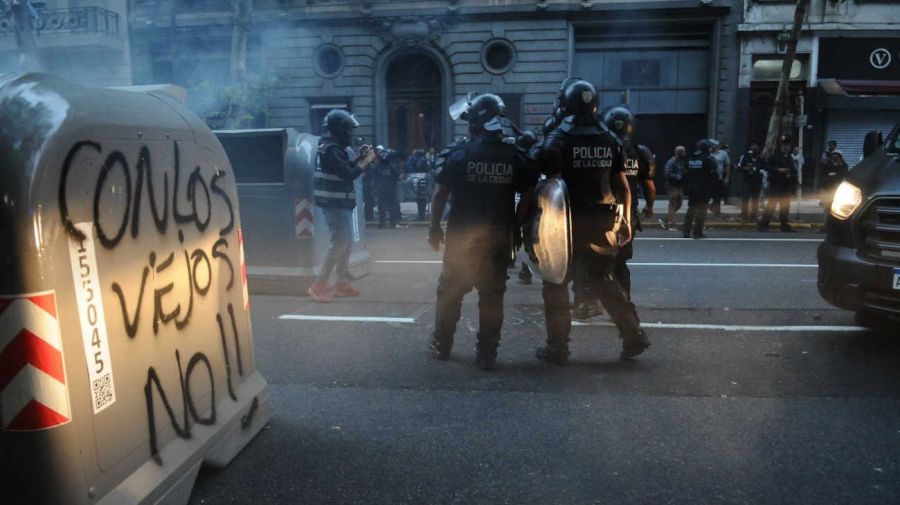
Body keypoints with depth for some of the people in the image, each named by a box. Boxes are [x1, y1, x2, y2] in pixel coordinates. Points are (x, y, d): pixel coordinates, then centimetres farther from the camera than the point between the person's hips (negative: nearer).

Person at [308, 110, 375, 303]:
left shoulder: (333, 148, 14)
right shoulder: (330, 149, -18)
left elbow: (345, 169, 22)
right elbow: (348, 175, -23)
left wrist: (359, 157, 9)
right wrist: (366, 161, -12)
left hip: (340, 204, 10)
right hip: (335, 205, -10)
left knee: (347, 243, 14)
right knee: (339, 244, -10)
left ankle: (342, 283, 21)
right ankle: (319, 285, -6)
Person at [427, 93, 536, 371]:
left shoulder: (457, 154, -8)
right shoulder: (516, 157, -2)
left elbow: (439, 195, -7)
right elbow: (528, 197, 3)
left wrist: (434, 227, 4)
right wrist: (514, 226, 14)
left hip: (461, 236, -1)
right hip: (498, 237, 2)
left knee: (450, 291, 15)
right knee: (492, 295, 10)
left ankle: (442, 345, 27)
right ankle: (487, 354, 14)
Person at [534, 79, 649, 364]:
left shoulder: (558, 140, -7)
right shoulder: (610, 140, 7)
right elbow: (622, 185, 7)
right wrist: (626, 220, 15)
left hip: (570, 221, -4)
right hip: (603, 221, 5)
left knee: (556, 285, 8)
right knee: (603, 280, 20)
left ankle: (557, 348, 11)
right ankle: (634, 336, 20)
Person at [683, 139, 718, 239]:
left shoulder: (691, 159, 10)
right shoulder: (708, 159, -9)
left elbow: (687, 173, 12)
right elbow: (714, 175, -12)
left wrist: (686, 187, 15)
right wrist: (714, 188, -6)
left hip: (691, 188, 6)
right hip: (704, 188, -6)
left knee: (691, 209, 12)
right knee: (701, 209, -3)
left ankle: (686, 231, 11)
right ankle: (698, 232, -4)